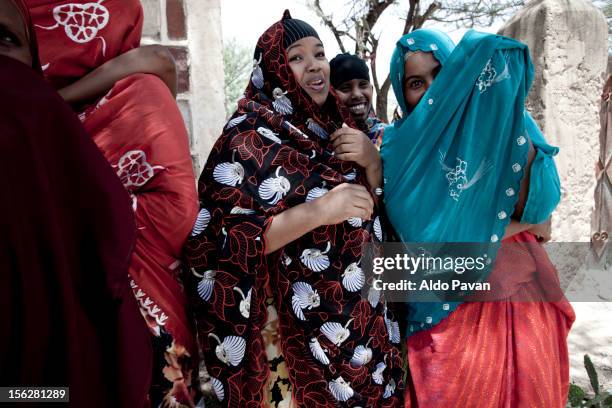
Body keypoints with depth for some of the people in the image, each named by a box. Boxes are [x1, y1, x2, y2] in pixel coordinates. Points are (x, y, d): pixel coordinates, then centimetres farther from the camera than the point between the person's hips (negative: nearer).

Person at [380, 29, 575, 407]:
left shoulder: (501, 120, -2)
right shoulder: (402, 151, -5)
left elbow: (533, 204, -10)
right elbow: (434, 238, -11)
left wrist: (513, 123, -18)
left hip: (523, 297, 2)